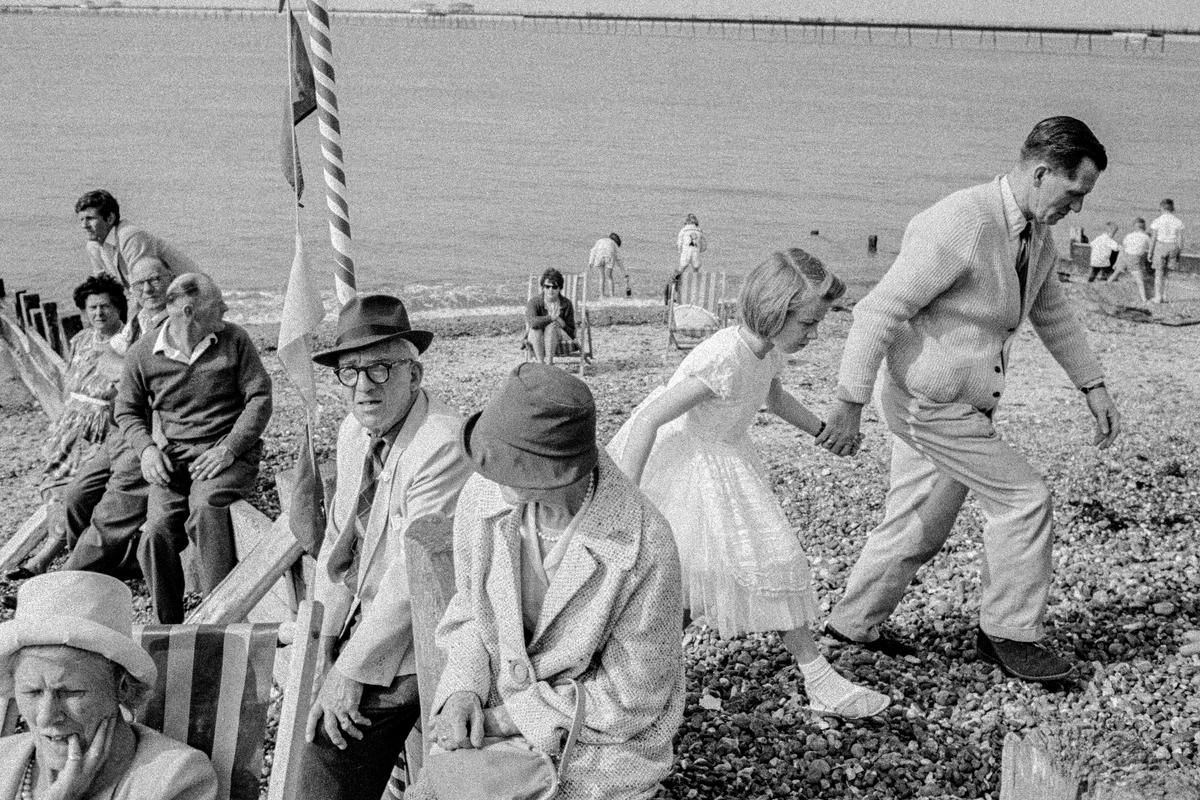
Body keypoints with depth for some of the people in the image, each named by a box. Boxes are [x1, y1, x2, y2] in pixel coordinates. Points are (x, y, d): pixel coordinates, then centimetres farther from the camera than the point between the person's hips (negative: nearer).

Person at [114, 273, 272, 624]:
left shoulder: (234, 339, 3)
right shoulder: (143, 354, 4)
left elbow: (260, 397, 1)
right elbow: (128, 410, 16)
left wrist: (228, 448, -12)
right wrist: (146, 448, -4)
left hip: (229, 451, -2)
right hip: (174, 456, 2)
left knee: (205, 506, -33)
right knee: (158, 529, -23)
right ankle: (168, 625, -7)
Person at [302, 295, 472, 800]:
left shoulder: (444, 445, -23)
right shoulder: (354, 432, 6)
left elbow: (415, 577, -23)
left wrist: (351, 669, -19)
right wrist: (329, 627, 5)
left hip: (405, 647, -8)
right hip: (358, 626, 8)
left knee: (330, 759, -14)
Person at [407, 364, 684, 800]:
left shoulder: (646, 551, -29)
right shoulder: (483, 494, -15)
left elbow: (625, 700, -17)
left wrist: (499, 718, -16)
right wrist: (465, 691, -14)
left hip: (603, 734, -4)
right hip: (504, 708, 4)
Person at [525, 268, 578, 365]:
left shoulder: (566, 304, -1)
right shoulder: (534, 302, -5)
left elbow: (572, 333, 4)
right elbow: (531, 322, -28)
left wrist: (561, 323, -16)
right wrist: (551, 317, -29)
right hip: (537, 343, 0)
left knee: (552, 326, -31)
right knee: (535, 328, -31)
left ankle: (549, 363, -39)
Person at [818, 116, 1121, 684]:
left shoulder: (1036, 234, 4)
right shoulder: (960, 226, -26)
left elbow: (1053, 311, 21)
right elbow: (879, 312, -25)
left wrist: (1093, 386, 18)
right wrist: (849, 406, -23)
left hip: (962, 403, 9)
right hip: (927, 403, -9)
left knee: (920, 529, 16)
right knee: (1022, 498, -5)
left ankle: (853, 624, 32)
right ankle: (1009, 633, 11)